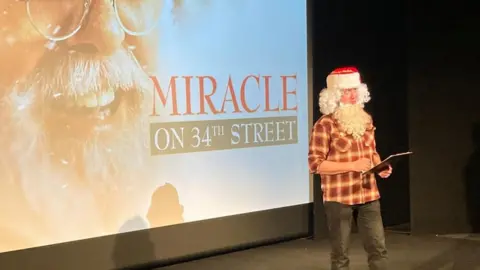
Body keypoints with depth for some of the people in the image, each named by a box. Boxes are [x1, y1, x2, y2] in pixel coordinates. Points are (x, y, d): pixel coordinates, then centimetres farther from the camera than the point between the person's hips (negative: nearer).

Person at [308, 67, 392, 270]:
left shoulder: (365, 119, 8)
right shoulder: (325, 124, -12)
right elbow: (316, 164, -15)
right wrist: (352, 165, -21)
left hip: (368, 194, 6)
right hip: (339, 197, -5)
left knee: (378, 248, 8)